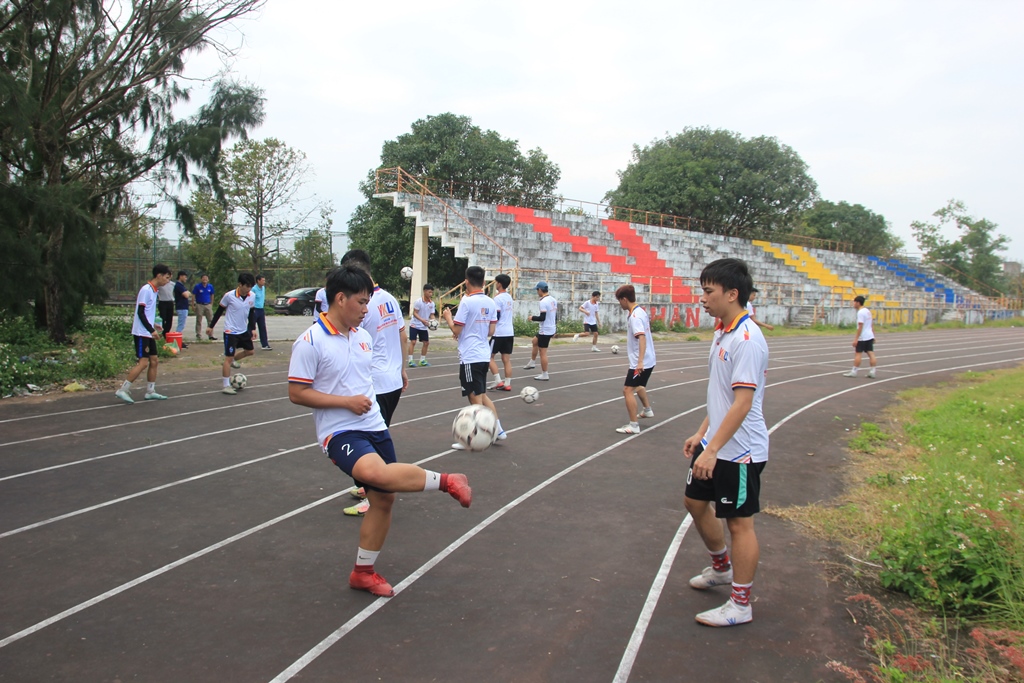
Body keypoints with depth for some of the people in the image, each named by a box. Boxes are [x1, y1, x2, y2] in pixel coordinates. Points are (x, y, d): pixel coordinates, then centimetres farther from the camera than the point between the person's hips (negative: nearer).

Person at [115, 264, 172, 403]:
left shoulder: (154, 290, 13)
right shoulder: (146, 290, -15)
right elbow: (140, 312, -19)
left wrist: (154, 325, 13)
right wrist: (151, 330, -20)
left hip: (148, 333, 9)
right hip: (141, 333, -9)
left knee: (154, 360, 9)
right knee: (143, 362, -11)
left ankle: (150, 391, 16)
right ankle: (122, 390, -4)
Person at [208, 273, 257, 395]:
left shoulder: (252, 296, -3)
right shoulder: (229, 296, -17)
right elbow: (219, 311, -5)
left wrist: (253, 329, 4)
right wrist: (211, 326, 2)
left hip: (244, 330, 6)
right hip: (231, 331, -6)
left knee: (250, 351, 16)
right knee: (229, 357, -5)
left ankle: (233, 361, 37)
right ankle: (226, 386, 0)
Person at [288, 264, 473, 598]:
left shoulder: (363, 336, 10)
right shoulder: (310, 342, -12)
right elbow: (296, 393, -12)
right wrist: (347, 401, -18)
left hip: (374, 428, 7)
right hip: (340, 432, -7)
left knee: (384, 498, 8)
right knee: (377, 473, -36)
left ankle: (363, 572, 25)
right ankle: (446, 481, -17)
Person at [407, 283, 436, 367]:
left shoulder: (432, 303, -1)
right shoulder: (418, 301, -17)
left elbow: (432, 315, 3)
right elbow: (414, 313, -18)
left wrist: (434, 321, -19)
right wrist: (422, 320, -31)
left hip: (424, 326, 6)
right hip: (415, 325, -6)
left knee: (426, 343, 6)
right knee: (413, 342, -10)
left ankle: (422, 360, 18)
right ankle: (410, 360, -7)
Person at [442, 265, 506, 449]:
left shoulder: (467, 301, -14)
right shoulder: (490, 302, 5)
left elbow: (456, 331, -12)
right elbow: (491, 332, 10)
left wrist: (448, 318, 5)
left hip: (469, 357, -7)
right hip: (484, 355, 7)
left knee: (475, 398, 0)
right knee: (482, 395, 20)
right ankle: (498, 430, 20)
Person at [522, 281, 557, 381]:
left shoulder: (543, 301, -21)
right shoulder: (553, 299, 6)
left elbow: (542, 317, -24)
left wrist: (533, 318, -6)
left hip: (545, 331, -10)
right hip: (551, 328, 10)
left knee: (542, 352, -1)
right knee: (535, 341, 28)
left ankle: (544, 375, 5)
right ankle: (532, 362, 38)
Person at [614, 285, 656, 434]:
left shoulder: (635, 316, -22)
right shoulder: (641, 311, 7)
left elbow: (642, 338, -32)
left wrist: (640, 362, -39)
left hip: (641, 363, -10)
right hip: (647, 360, 10)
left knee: (628, 390, -9)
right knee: (638, 385, 31)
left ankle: (634, 425, -6)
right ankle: (647, 410, 50)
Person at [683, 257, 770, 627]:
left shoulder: (746, 339, -22)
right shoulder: (723, 332, 8)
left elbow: (742, 403, -27)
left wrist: (713, 449, -27)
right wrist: (702, 433, 18)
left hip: (740, 451, -10)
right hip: (715, 444, 10)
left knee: (739, 522, 3)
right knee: (695, 501, 20)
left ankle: (740, 604, 19)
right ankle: (721, 568, 43)